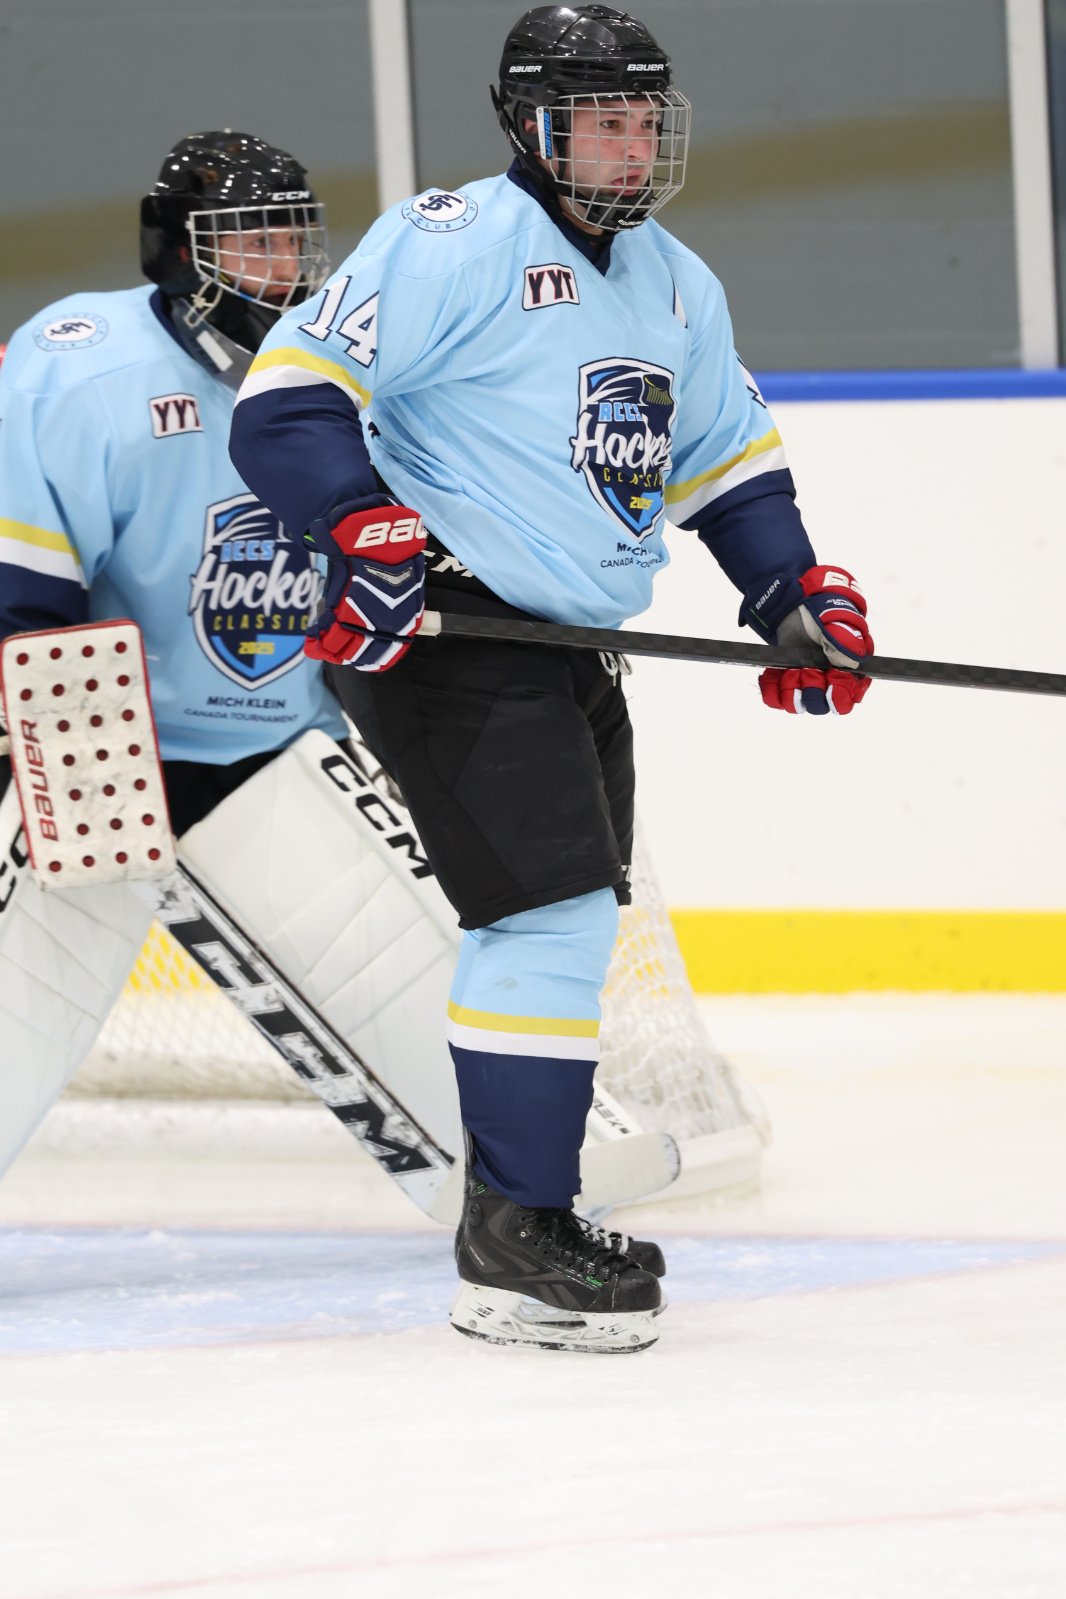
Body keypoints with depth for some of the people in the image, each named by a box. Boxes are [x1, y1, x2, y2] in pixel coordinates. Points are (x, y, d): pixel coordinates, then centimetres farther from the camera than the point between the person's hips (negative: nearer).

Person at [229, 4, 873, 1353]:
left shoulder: (675, 284, 16)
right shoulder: (450, 245, -12)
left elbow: (726, 460, 27)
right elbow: (289, 398, -17)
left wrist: (793, 590, 13)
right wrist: (367, 529, -29)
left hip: (571, 652, 9)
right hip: (439, 629, -9)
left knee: (570, 925, 15)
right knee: (555, 910, -17)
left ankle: (524, 1209, 28)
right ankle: (511, 1243, -14)